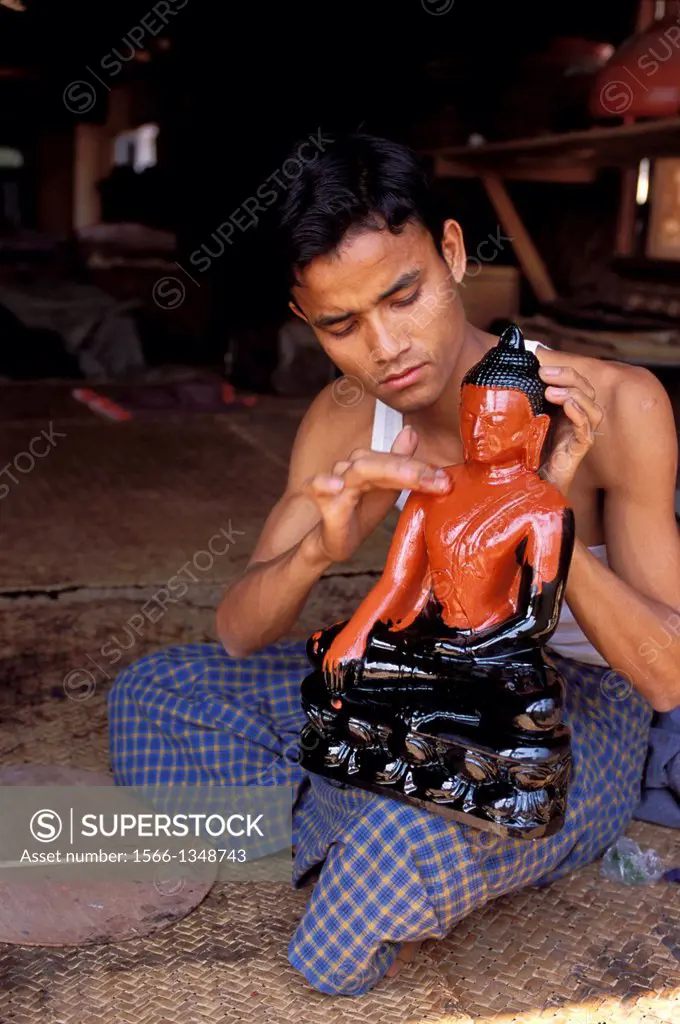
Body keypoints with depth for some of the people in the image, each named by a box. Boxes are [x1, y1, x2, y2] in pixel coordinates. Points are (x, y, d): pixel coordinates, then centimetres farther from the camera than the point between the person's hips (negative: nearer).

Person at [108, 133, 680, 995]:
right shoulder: (344, 420, -9)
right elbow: (238, 634, -9)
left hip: (580, 707, -5)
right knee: (154, 693, -4)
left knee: (415, 828, -39)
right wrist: (319, 547, -32)